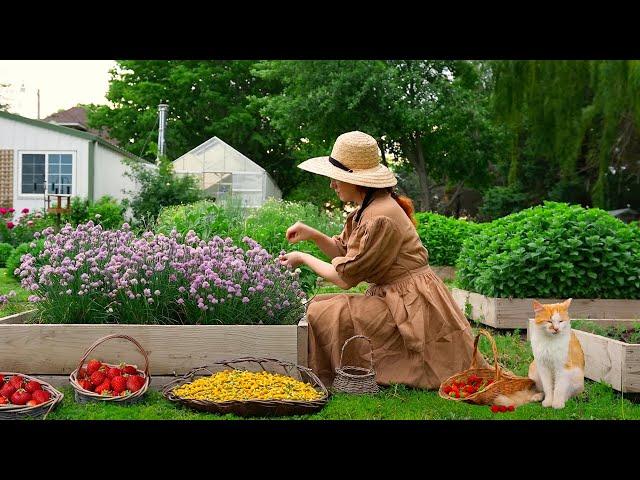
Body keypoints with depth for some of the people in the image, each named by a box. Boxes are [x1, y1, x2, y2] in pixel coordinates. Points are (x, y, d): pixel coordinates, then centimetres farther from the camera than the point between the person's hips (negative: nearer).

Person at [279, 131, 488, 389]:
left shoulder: (380, 219, -23)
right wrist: (311, 234, 0)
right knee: (319, 303, 9)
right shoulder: (367, 208, 8)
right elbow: (344, 251, 15)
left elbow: (344, 277, -17)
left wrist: (303, 258, -4)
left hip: (412, 307, -10)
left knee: (322, 312, -16)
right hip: (393, 298, 10)